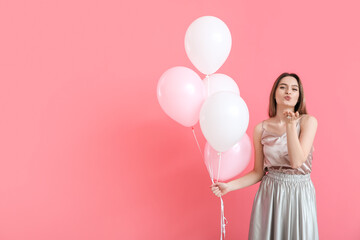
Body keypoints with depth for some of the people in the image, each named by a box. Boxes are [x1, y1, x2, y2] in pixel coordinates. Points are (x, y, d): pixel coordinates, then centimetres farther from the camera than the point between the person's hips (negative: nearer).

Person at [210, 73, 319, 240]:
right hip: (269, 194, 1)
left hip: (299, 193, -1)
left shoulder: (308, 121, -7)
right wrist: (229, 186, -8)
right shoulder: (261, 129, -2)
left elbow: (297, 162, -18)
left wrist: (290, 124, -22)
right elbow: (258, 172, 3)